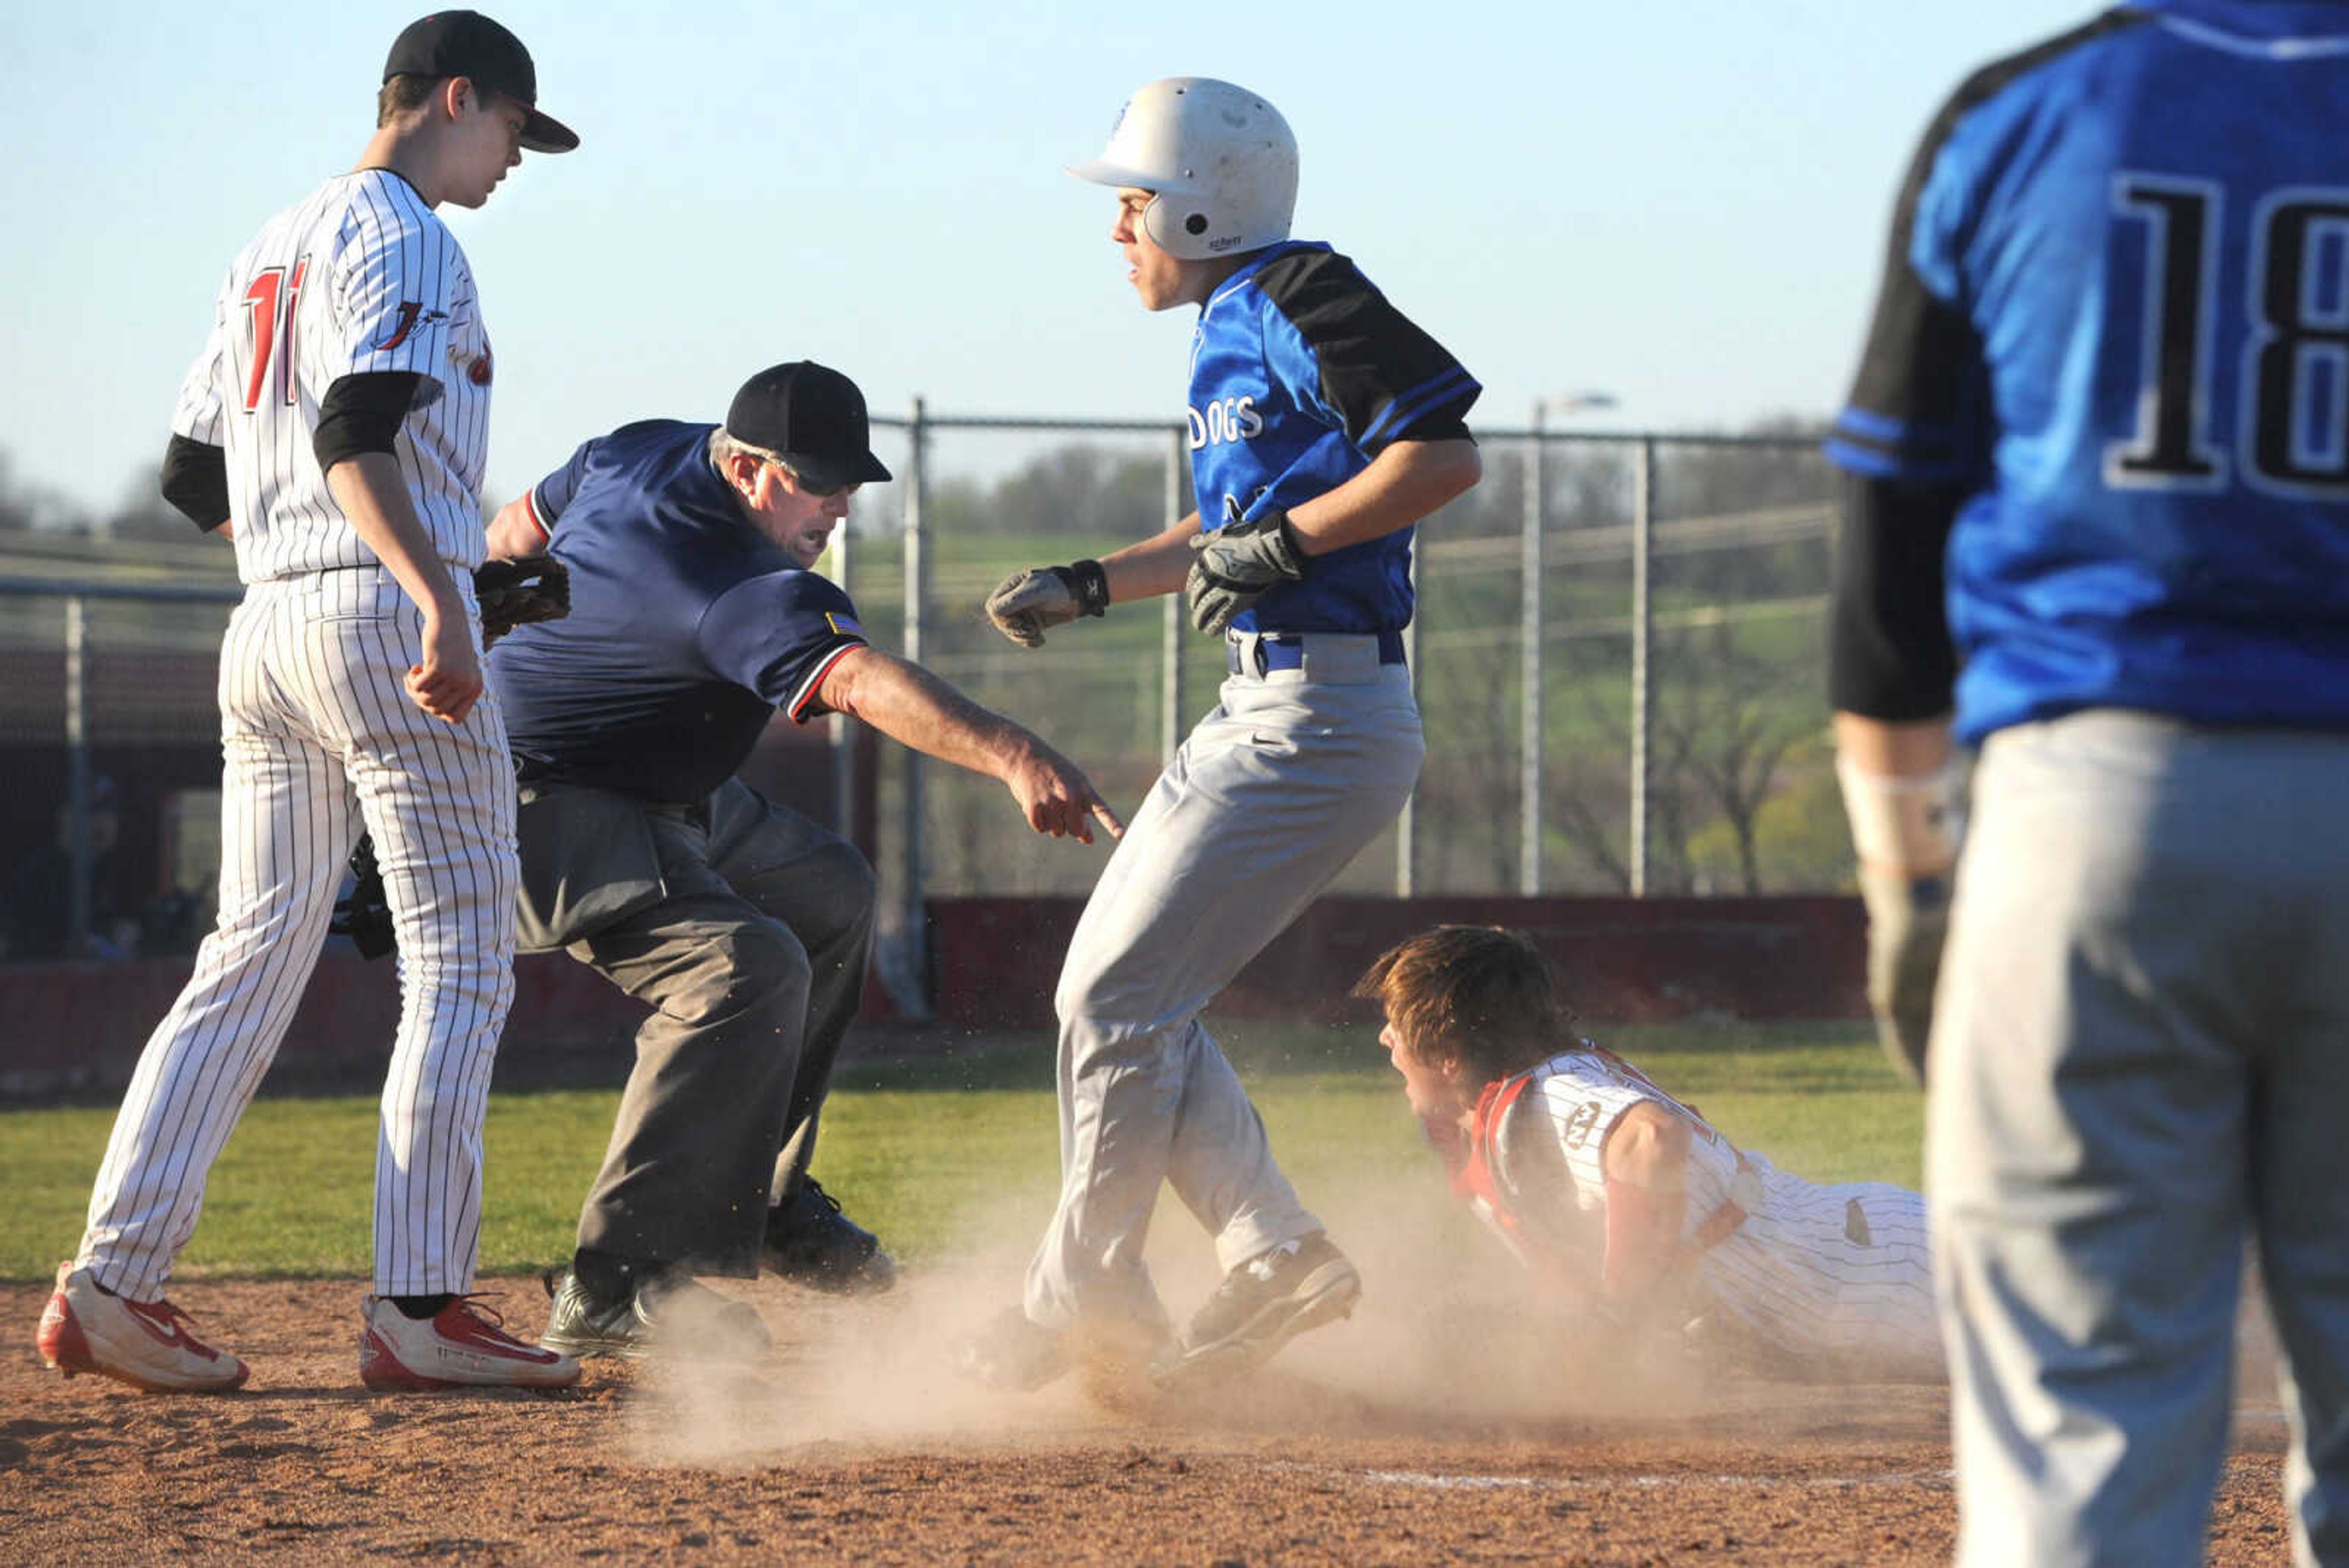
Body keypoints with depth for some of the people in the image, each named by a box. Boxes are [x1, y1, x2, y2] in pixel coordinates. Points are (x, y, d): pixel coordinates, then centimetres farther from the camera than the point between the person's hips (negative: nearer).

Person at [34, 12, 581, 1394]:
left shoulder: (276, 246, 21)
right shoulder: (400, 239, -7)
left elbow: (194, 475, 23)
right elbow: (355, 439, -22)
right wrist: (433, 597, -34)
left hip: (267, 631, 9)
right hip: (385, 617, -9)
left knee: (253, 961, 9)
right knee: (463, 965, -4)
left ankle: (111, 1283, 0)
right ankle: (420, 1307, -8)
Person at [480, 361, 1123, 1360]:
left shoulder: (639, 454, -4)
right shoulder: (743, 590, -32)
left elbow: (517, 532, 15)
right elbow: (861, 682, -50)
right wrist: (1011, 755, -64)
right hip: (552, 815, -11)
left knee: (828, 893, 21)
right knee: (750, 965, -30)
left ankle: (757, 1196, 24)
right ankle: (612, 1286, -31)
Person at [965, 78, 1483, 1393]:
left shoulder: (1300, 297, -13)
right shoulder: (1232, 327, 17)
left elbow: (1446, 456, -21)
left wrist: (1283, 543, -22)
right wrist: (1090, 586, 19)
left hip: (1321, 724, -10)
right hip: (1259, 719, 10)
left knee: (1120, 998, -6)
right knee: (1109, 991, 11)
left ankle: (1086, 1298, 5)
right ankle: (1277, 1253, 9)